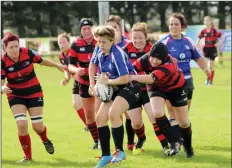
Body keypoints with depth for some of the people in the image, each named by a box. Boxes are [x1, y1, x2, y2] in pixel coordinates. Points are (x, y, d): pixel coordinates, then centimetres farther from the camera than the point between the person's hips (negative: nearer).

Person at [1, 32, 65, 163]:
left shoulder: (28, 53, -17)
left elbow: (41, 61, 4)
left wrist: (58, 65, 19)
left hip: (34, 93, 1)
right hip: (16, 95, 0)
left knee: (37, 126, 0)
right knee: (22, 124, -18)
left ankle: (46, 140, 39)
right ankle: (28, 156, 1)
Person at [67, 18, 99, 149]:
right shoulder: (76, 45, -7)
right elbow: (70, 65, -8)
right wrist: (76, 70, -30)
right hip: (84, 83, 3)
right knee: (89, 114, 9)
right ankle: (96, 141, 23)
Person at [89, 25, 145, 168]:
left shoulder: (117, 54, -28)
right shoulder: (99, 50, -5)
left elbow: (125, 78, -32)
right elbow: (93, 64, 16)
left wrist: (107, 81, -21)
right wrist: (92, 84, 6)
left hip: (129, 87, -8)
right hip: (114, 89, 8)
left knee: (113, 113, -26)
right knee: (100, 118, 0)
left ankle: (120, 151, -10)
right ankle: (106, 155, 10)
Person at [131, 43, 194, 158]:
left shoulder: (169, 65, -41)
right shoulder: (146, 59, -28)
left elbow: (151, 79, -54)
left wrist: (132, 77, -63)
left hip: (175, 88, -2)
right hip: (157, 88, 3)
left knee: (184, 123, 2)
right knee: (157, 113, -24)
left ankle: (188, 146, 34)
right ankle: (174, 143, -4)